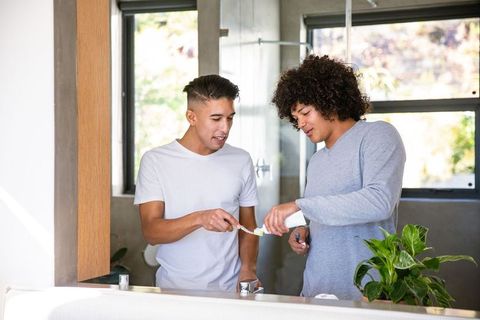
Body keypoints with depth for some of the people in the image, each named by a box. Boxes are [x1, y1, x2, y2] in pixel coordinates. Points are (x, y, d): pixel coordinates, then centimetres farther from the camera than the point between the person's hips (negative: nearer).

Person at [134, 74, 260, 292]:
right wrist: (199, 219, -24)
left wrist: (248, 269, -3)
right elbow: (150, 232, -8)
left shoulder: (241, 161, 8)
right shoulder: (155, 160, -1)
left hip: (230, 290, 2)